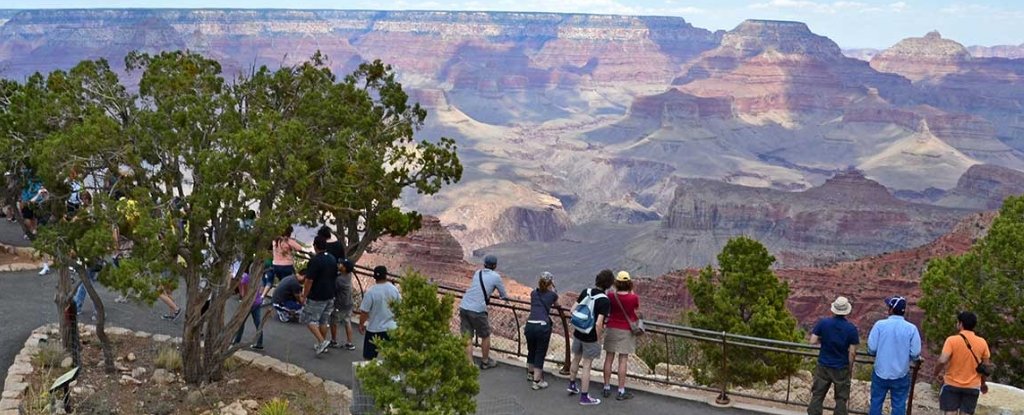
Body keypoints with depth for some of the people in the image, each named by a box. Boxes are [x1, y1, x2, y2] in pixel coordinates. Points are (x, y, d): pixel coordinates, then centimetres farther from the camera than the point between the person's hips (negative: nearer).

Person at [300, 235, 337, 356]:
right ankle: (322, 345, 23)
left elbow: (309, 280, -19)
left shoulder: (315, 260, -19)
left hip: (316, 297, -7)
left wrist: (304, 296, -10)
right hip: (330, 296, 8)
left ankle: (322, 341, -8)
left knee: (310, 319, 3)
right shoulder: (333, 259, 5)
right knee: (324, 320, 16)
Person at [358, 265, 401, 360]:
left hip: (374, 329, -4)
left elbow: (364, 311, -13)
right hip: (391, 327, 4)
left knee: (369, 357, 9)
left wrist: (361, 324, 3)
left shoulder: (371, 292, -17)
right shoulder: (394, 289, -4)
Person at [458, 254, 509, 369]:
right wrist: (506, 296, 34)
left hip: (463, 307, 5)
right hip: (477, 310, -5)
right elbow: (504, 296, 12)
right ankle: (485, 362, 29)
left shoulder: (477, 272, 17)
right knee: (485, 336, 16)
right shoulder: (496, 277, 1)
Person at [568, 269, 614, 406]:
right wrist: (598, 339, -12)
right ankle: (584, 397, 15)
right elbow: (599, 324, -27)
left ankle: (572, 385, 43)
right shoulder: (604, 301, -22)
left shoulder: (586, 292, -4)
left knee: (576, 359, 25)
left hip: (578, 333, 6)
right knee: (586, 366, 5)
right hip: (591, 337, -6)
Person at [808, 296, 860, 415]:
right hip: (842, 369, -1)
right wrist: (850, 368, 3)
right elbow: (852, 352, -10)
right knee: (841, 399, 11)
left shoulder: (823, 322, -9)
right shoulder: (851, 328, -12)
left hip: (823, 366, 1)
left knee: (817, 396, 11)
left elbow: (813, 341, -9)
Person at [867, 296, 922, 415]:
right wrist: (905, 356, 13)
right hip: (901, 375, 0)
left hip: (881, 373, 0)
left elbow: (871, 348, -10)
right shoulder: (912, 328, -9)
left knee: (876, 402, 14)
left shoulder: (880, 324, -11)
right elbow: (915, 354, -9)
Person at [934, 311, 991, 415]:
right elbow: (986, 366, 6)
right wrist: (983, 383, 21)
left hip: (952, 384, -3)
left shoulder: (952, 340, -12)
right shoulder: (982, 343, -1)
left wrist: (936, 374, -1)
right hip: (972, 387, 3)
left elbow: (942, 361, -20)